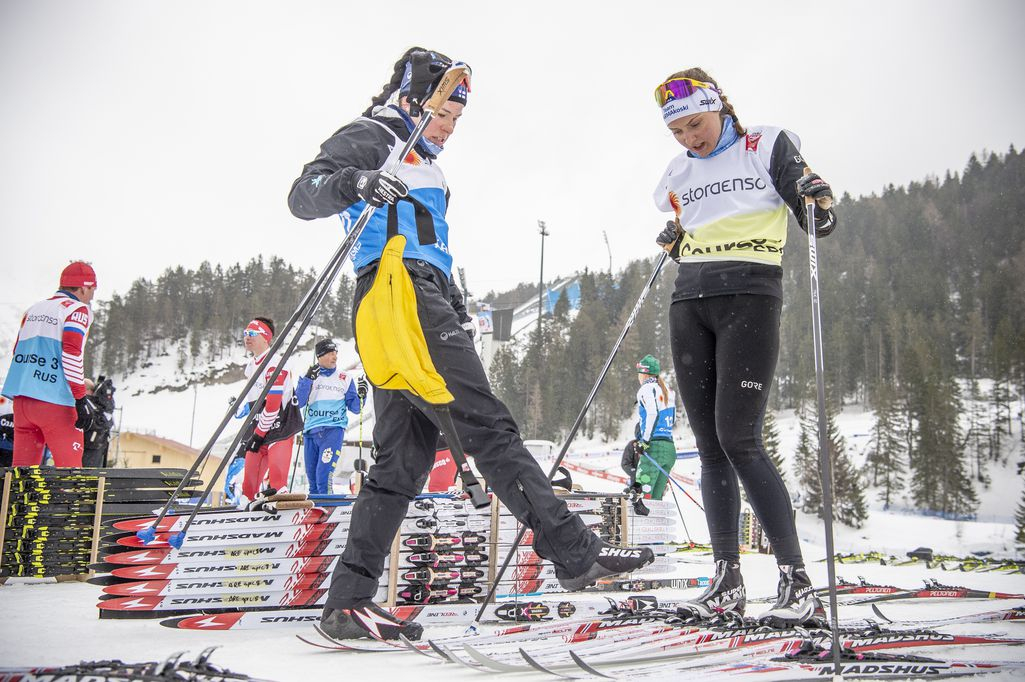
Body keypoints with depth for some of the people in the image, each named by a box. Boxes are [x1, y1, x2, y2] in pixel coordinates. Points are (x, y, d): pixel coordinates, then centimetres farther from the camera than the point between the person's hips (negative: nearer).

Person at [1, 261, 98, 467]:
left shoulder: (34, 309, 18)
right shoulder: (78, 310, -4)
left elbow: (17, 352, 21)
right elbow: (71, 355, -15)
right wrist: (81, 399, -16)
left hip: (21, 397, 7)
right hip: (54, 400, -7)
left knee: (23, 466, 10)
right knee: (69, 466, -2)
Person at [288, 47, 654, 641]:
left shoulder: (421, 164, 33)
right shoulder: (371, 138, 5)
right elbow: (303, 196, -10)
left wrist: (455, 311, 31)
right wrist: (351, 183, -30)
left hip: (424, 298, 10)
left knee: (405, 457, 3)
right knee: (487, 424, -14)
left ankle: (350, 601, 3)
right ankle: (574, 551, -15)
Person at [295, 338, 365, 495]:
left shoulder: (345, 379, 9)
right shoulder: (308, 376, 11)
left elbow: (355, 408, 10)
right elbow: (298, 402, -3)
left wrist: (361, 396, -10)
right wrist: (308, 379, -12)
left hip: (333, 430, -3)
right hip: (310, 430, 3)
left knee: (323, 475, -17)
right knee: (312, 475, 10)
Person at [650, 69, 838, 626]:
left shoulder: (767, 147, 4)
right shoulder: (678, 175, 18)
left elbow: (815, 205, 4)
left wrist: (818, 203, -17)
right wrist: (674, 241, 9)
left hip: (749, 297, -5)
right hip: (689, 306, 6)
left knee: (738, 439, -17)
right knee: (709, 445, 2)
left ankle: (798, 582, -10)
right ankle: (727, 579, 8)